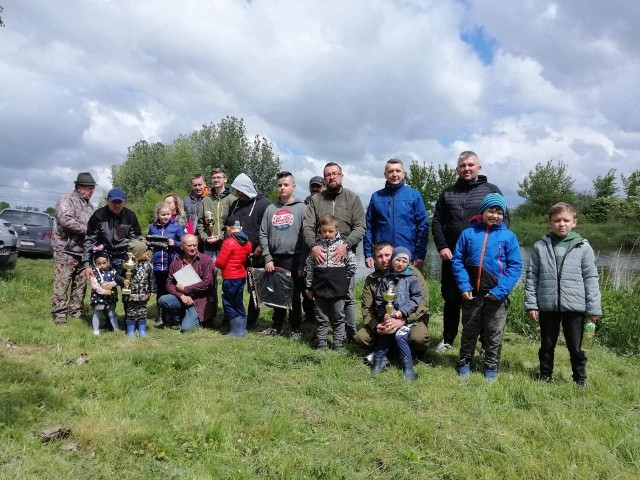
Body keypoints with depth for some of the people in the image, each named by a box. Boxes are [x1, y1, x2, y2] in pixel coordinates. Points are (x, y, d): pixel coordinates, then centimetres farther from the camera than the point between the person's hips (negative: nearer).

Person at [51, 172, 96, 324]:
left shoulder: (89, 206, 19)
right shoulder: (66, 200, -6)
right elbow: (66, 220, -21)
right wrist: (87, 229, -17)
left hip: (83, 251, 8)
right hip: (66, 250, -7)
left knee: (80, 283, 10)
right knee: (62, 283, -6)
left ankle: (76, 311, 19)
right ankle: (59, 313, 0)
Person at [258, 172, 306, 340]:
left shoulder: (301, 208, 0)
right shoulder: (271, 209, 10)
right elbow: (263, 234, 8)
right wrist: (267, 258, -2)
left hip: (293, 259, -3)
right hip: (274, 259, 4)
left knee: (294, 295, 3)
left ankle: (296, 329, 15)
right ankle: (277, 326, 25)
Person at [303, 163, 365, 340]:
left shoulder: (353, 198, 5)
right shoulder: (315, 199, 9)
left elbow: (360, 227, -3)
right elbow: (307, 226, 0)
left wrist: (346, 245, -19)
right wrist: (313, 246, -19)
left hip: (344, 255, -1)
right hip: (320, 254, 2)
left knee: (347, 296, 2)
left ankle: (351, 334, 14)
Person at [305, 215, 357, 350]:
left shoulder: (342, 245, -4)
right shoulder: (316, 245, 2)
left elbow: (353, 265, 0)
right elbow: (309, 268, 6)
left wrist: (344, 279, 2)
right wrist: (309, 287, 7)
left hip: (338, 290, -1)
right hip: (320, 289, 2)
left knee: (338, 318, 9)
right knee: (321, 319, 11)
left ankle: (338, 344, 19)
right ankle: (320, 343, 22)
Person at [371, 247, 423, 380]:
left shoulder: (412, 279, 0)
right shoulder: (386, 279, 8)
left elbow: (416, 299, -7)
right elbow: (379, 300, 8)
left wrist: (401, 312, -15)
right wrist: (384, 314, -8)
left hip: (407, 317, -3)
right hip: (389, 317, 3)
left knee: (399, 335, -23)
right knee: (383, 334, -16)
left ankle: (408, 368, -13)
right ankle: (377, 363, -2)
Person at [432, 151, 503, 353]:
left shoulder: (491, 190, 7)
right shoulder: (447, 193, 14)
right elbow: (436, 222, 9)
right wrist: (442, 247, -4)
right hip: (452, 257, 2)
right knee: (451, 300, 11)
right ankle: (447, 339, 24)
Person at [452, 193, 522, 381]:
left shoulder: (508, 236, -4)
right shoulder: (468, 233, -1)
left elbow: (515, 266, -6)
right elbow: (457, 261, 0)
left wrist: (501, 290, -15)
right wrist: (464, 285, -11)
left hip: (496, 295, -1)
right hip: (472, 293, 1)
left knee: (494, 333, 11)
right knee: (469, 330, 15)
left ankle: (491, 366, 27)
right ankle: (464, 363, 30)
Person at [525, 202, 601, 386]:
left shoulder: (583, 247, -1)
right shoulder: (540, 247, 1)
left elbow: (590, 279, 0)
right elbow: (531, 276, 2)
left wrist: (593, 308, -2)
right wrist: (531, 304, -1)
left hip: (575, 306, -1)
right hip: (547, 305, 1)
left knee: (575, 347, 9)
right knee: (547, 345, 15)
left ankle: (580, 380, 26)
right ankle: (545, 376, 32)